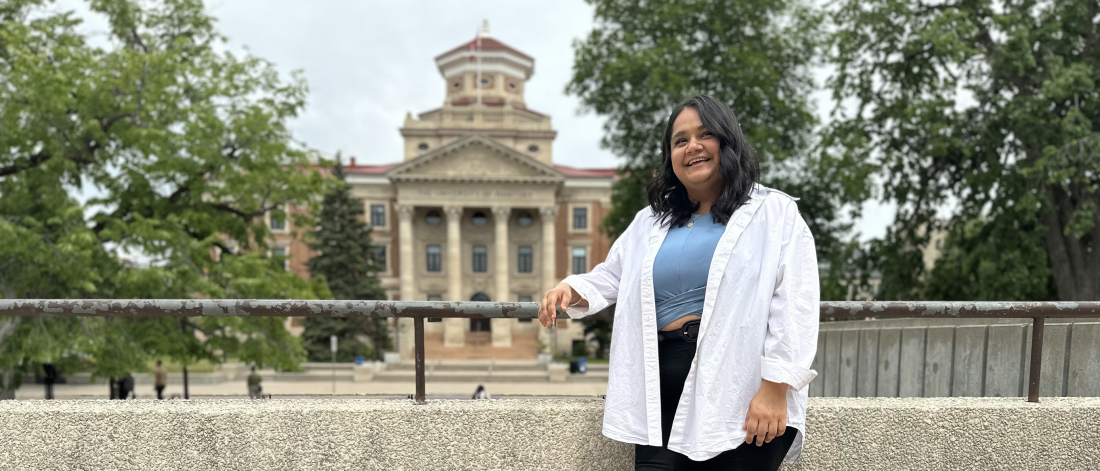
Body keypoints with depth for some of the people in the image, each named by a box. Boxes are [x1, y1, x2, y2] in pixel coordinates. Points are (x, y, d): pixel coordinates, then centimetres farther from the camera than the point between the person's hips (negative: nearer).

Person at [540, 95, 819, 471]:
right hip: (665, 390, 4)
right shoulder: (650, 222, 20)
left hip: (743, 390, -3)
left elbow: (795, 304, -5)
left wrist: (776, 387, -14)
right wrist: (571, 290, 3)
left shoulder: (774, 213, 4)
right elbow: (611, 278, 25)